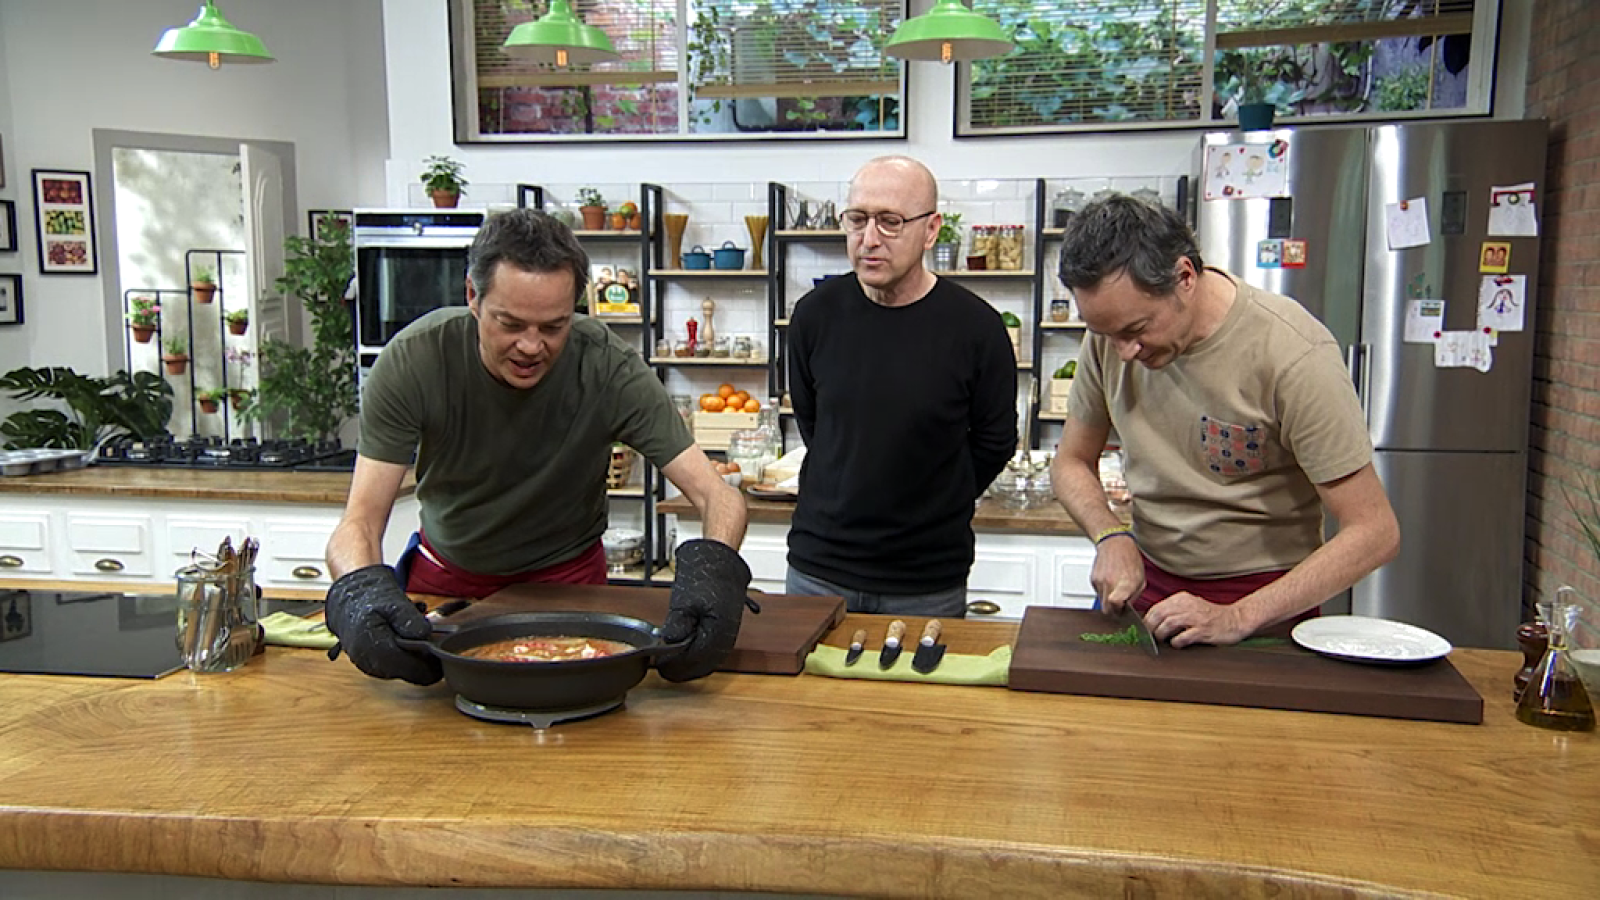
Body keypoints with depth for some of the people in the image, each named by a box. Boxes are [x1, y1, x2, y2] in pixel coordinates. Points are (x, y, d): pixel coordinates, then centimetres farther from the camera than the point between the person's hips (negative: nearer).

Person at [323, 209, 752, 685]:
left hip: (566, 573, -1)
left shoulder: (610, 368, -24)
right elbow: (360, 521, -25)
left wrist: (712, 567, -49)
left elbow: (718, 496, -26)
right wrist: (360, 591, -49)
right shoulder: (412, 362, -23)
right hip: (447, 570, 1)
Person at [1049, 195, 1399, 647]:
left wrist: (1238, 618, -25)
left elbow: (1374, 532, -18)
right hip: (1146, 584, 2)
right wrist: (1112, 536, -11)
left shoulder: (1293, 354, -20)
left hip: (1264, 600, -1)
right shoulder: (1113, 328, -5)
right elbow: (1072, 461, 9)